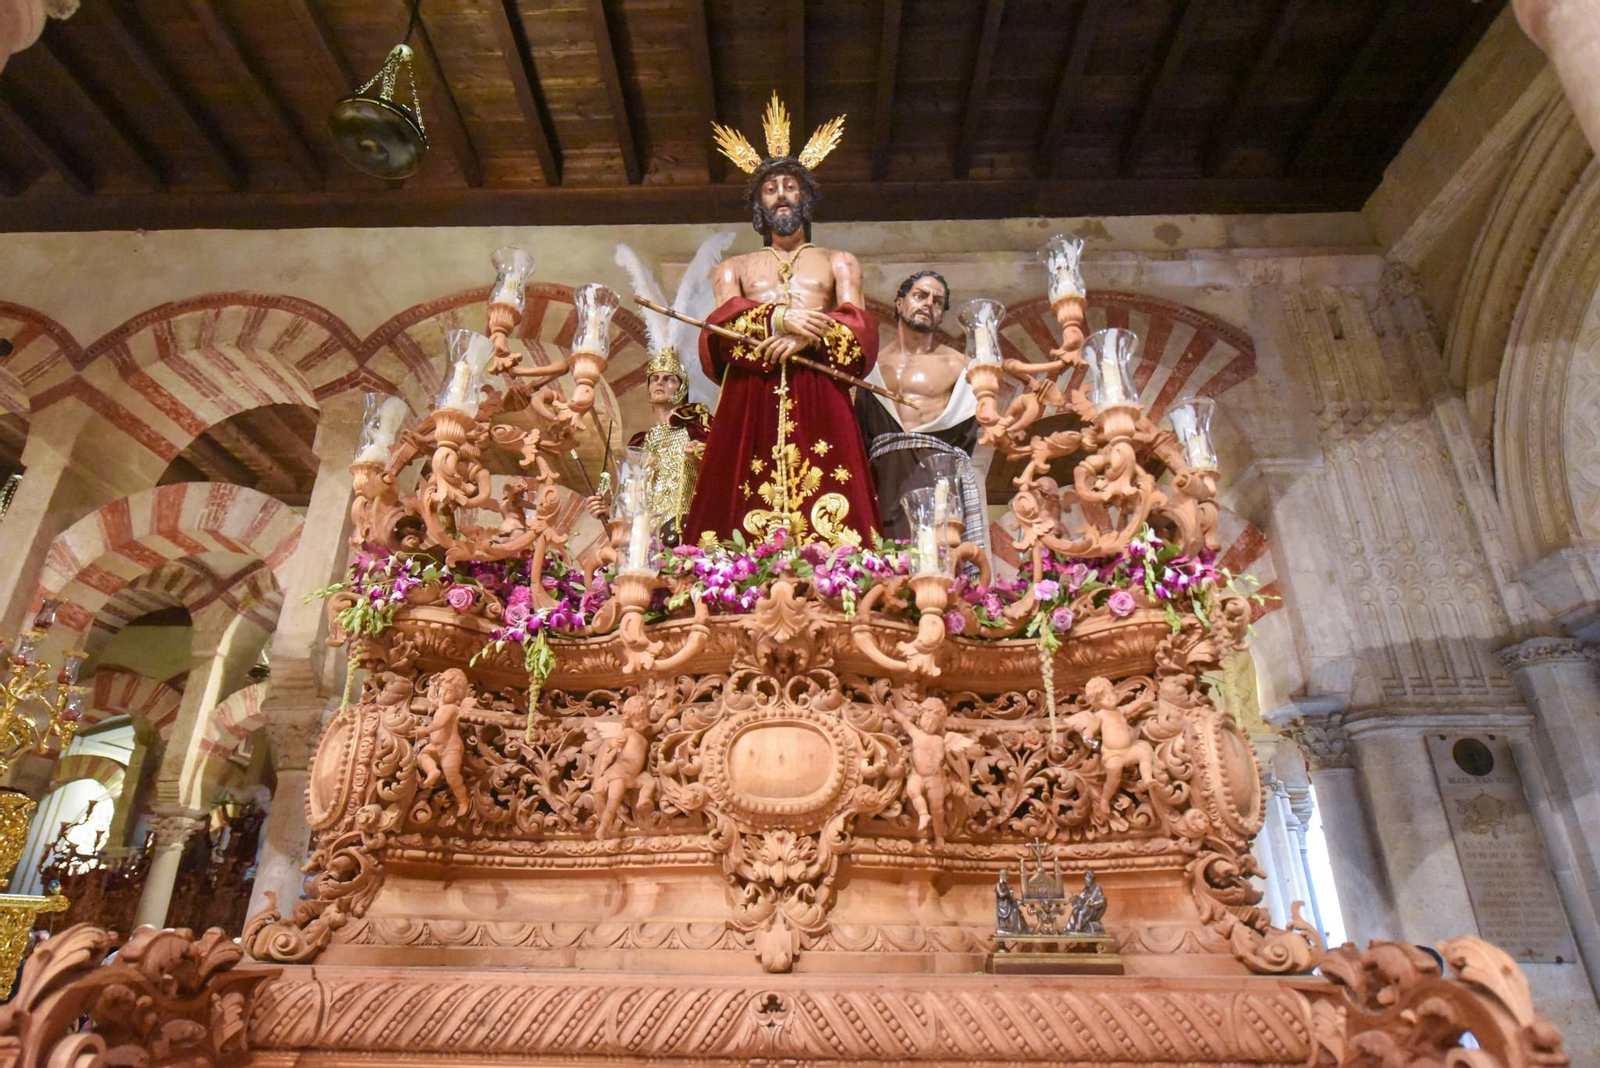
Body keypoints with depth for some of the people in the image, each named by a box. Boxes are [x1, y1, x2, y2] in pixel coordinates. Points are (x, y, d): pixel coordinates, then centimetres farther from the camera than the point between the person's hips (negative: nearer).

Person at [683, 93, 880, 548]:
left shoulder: (838, 263, 24)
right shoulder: (735, 268, 25)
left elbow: (862, 331, 7)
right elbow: (718, 330, 5)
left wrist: (809, 334, -11)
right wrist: (776, 319, -12)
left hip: (819, 396, 0)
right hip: (750, 398, 1)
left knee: (828, 524, -14)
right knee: (747, 510, -12)